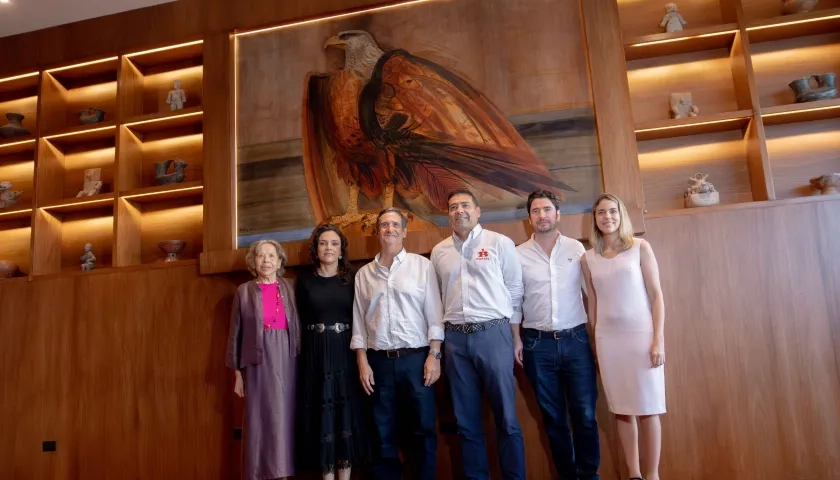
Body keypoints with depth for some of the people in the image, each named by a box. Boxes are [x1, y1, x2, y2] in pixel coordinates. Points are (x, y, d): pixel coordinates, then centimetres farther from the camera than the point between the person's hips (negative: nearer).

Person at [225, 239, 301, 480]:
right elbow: (236, 333, 5)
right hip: (258, 361, -1)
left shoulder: (290, 288, 7)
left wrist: (300, 360, -1)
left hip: (286, 359, 1)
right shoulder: (244, 291, 4)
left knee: (285, 417, 6)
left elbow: (299, 327, 6)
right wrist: (237, 372, 3)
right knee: (260, 418, 2)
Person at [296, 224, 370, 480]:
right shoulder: (304, 281, 3)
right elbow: (301, 320, 5)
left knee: (347, 410, 4)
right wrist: (318, 334, -6)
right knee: (321, 410, 2)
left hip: (346, 351, 1)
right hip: (316, 352, -1)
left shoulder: (351, 280, 4)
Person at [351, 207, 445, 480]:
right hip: (379, 361, 2)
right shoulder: (364, 274, 9)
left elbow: (434, 313, -1)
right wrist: (363, 362, 2)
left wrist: (434, 355, -7)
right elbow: (359, 321, 8)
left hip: (416, 357, -2)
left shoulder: (422, 265, 2)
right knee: (384, 430, 11)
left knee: (424, 427, 6)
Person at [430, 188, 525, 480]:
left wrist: (516, 338, 0)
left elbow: (515, 291, 1)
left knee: (506, 416, 3)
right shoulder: (439, 251, 11)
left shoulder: (500, 243, 1)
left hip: (493, 332, -3)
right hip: (455, 338, 4)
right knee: (466, 419, 12)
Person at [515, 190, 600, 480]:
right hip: (538, 344, 0)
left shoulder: (576, 248, 4)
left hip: (576, 339, 0)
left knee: (585, 414, 3)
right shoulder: (518, 254, 2)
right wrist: (515, 338, -2)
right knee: (553, 417, 10)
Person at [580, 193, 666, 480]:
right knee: (621, 410, 8)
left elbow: (656, 295, -3)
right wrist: (595, 344, 8)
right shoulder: (588, 258, 6)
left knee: (647, 408, 2)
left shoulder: (640, 248, 0)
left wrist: (659, 339, -9)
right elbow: (593, 303, 9)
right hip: (607, 339, 2)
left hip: (641, 334, -2)